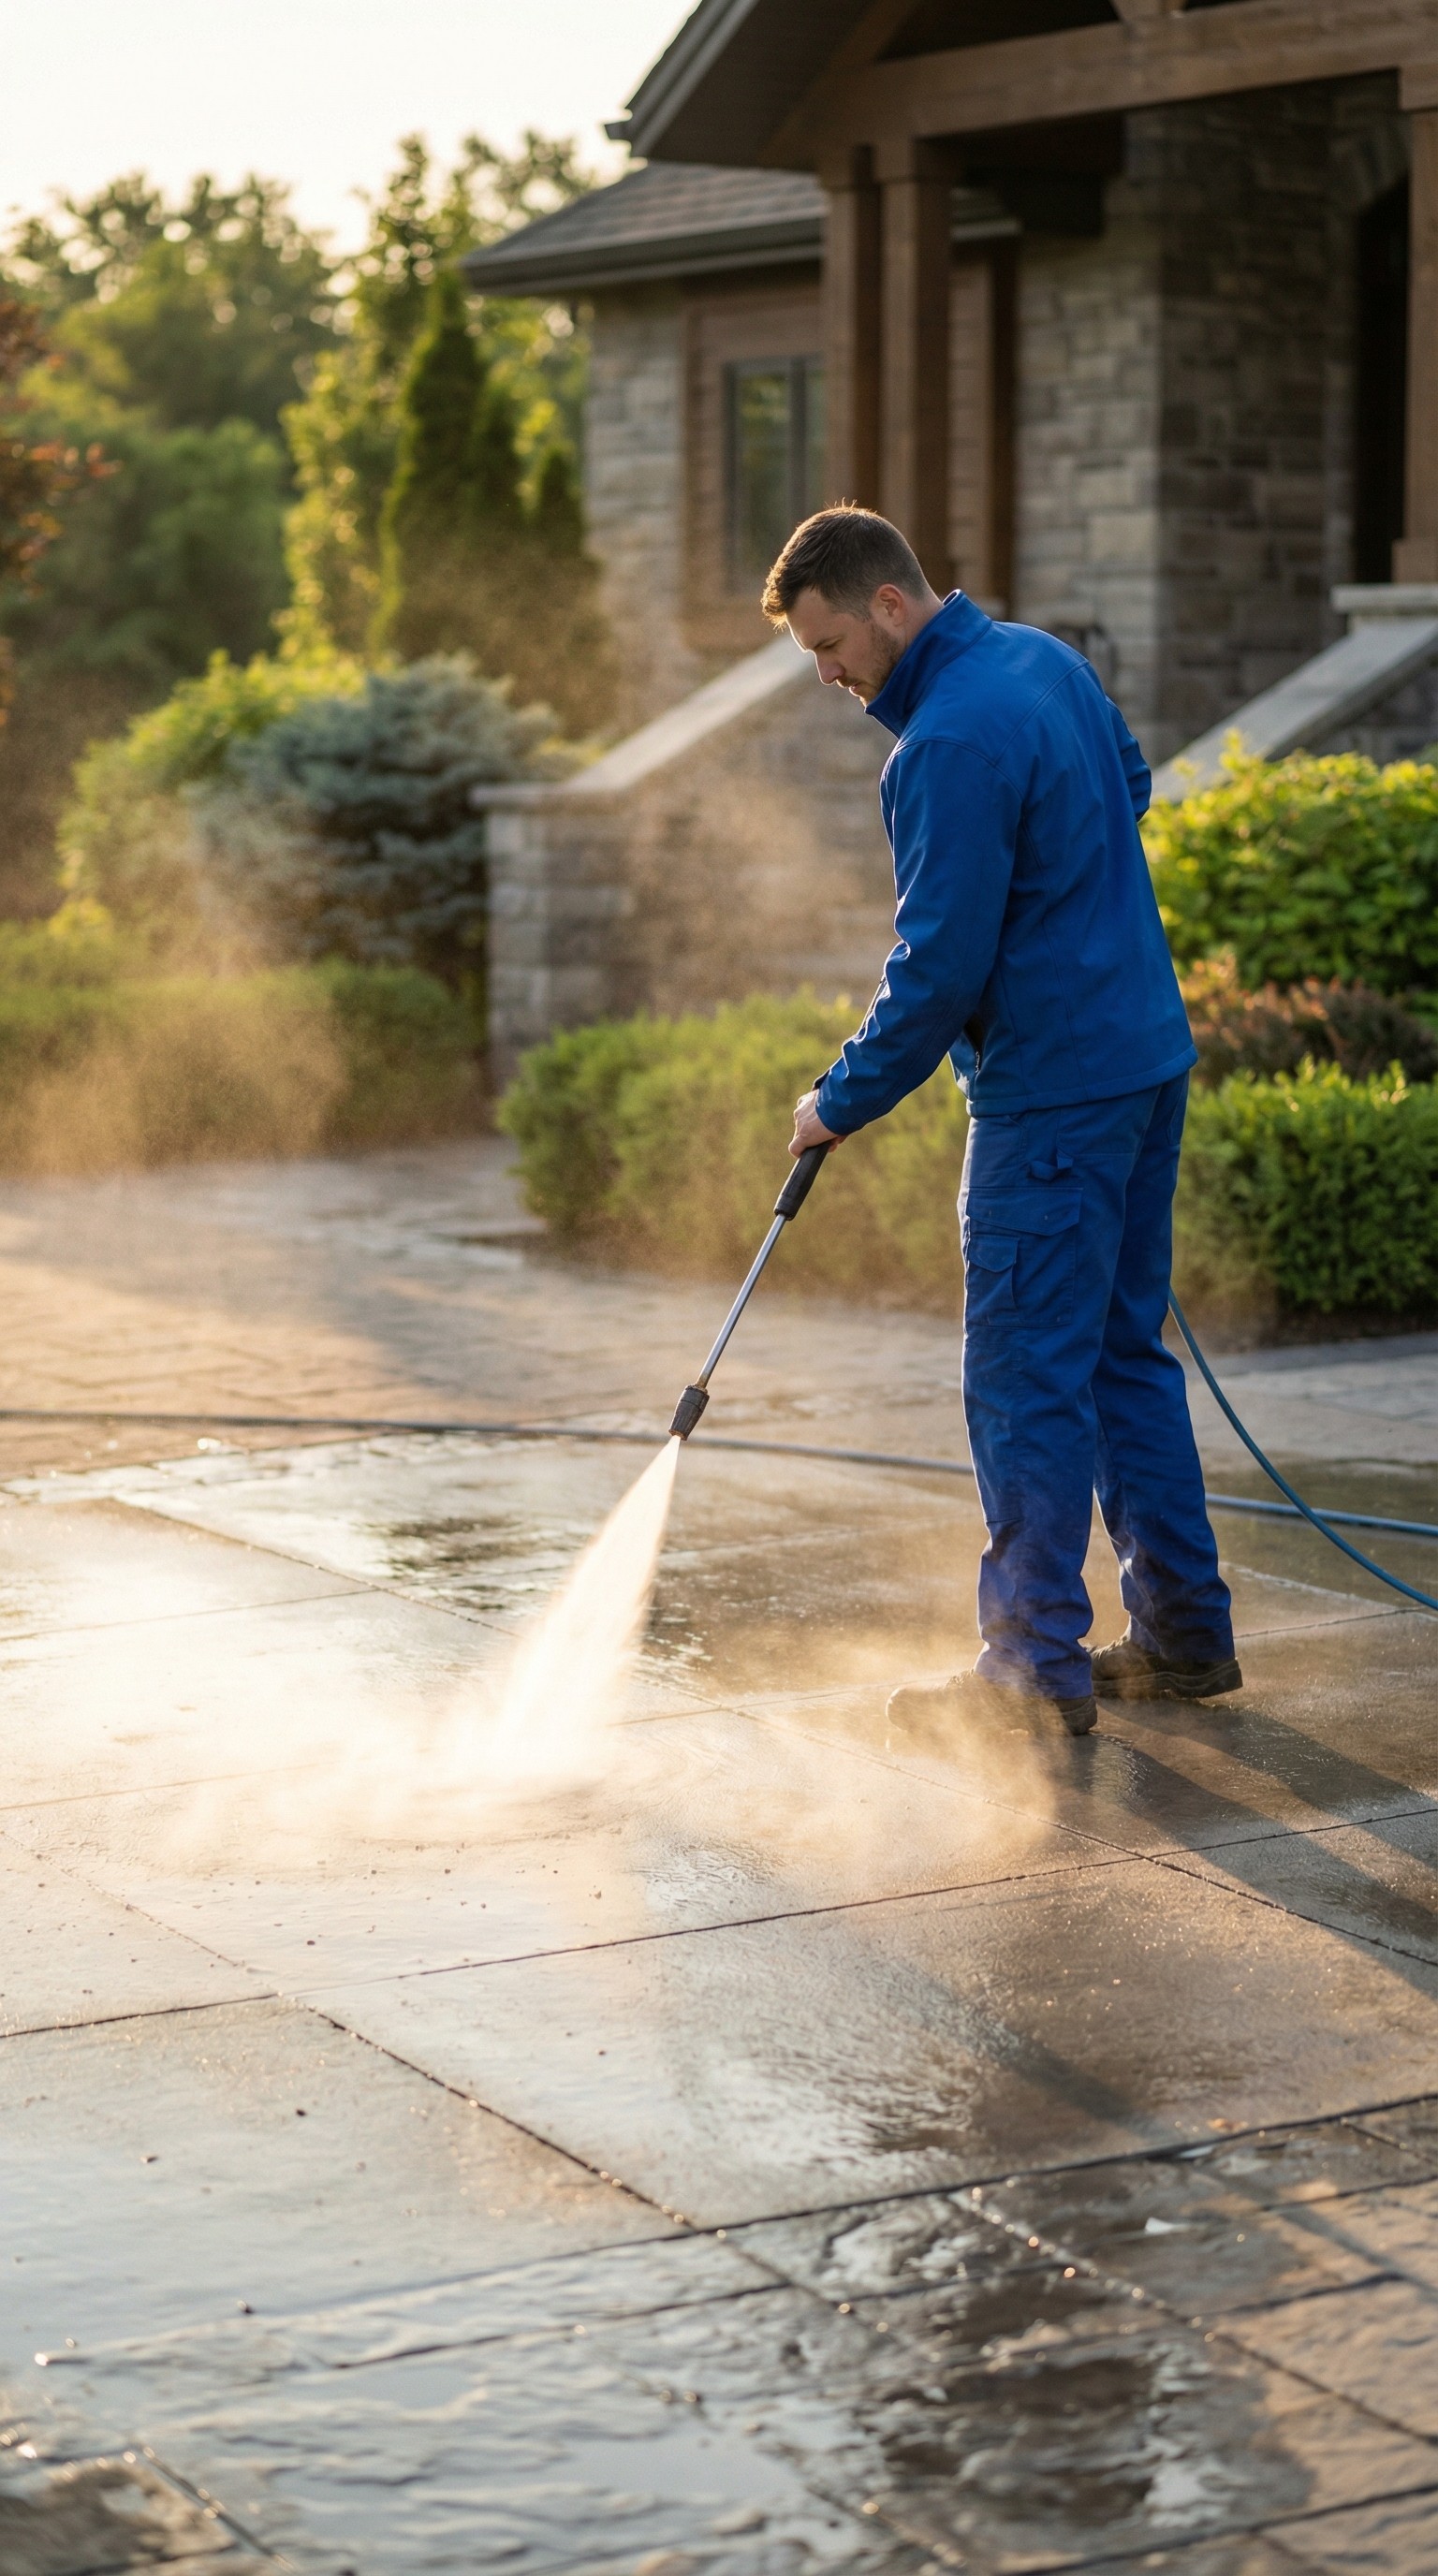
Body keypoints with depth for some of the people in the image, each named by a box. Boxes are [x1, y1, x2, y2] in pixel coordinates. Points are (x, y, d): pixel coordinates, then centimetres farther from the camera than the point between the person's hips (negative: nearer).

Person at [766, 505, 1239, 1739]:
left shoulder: (952, 744, -21)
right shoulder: (1046, 659, 8)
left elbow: (940, 966, -20)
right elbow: (1130, 780, 28)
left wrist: (845, 1101, -8)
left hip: (1053, 1097, -10)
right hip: (1146, 1058, 10)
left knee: (1028, 1382, -3)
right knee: (1125, 1352, 16)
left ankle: (1039, 1668, 3)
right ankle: (1184, 1633, 22)